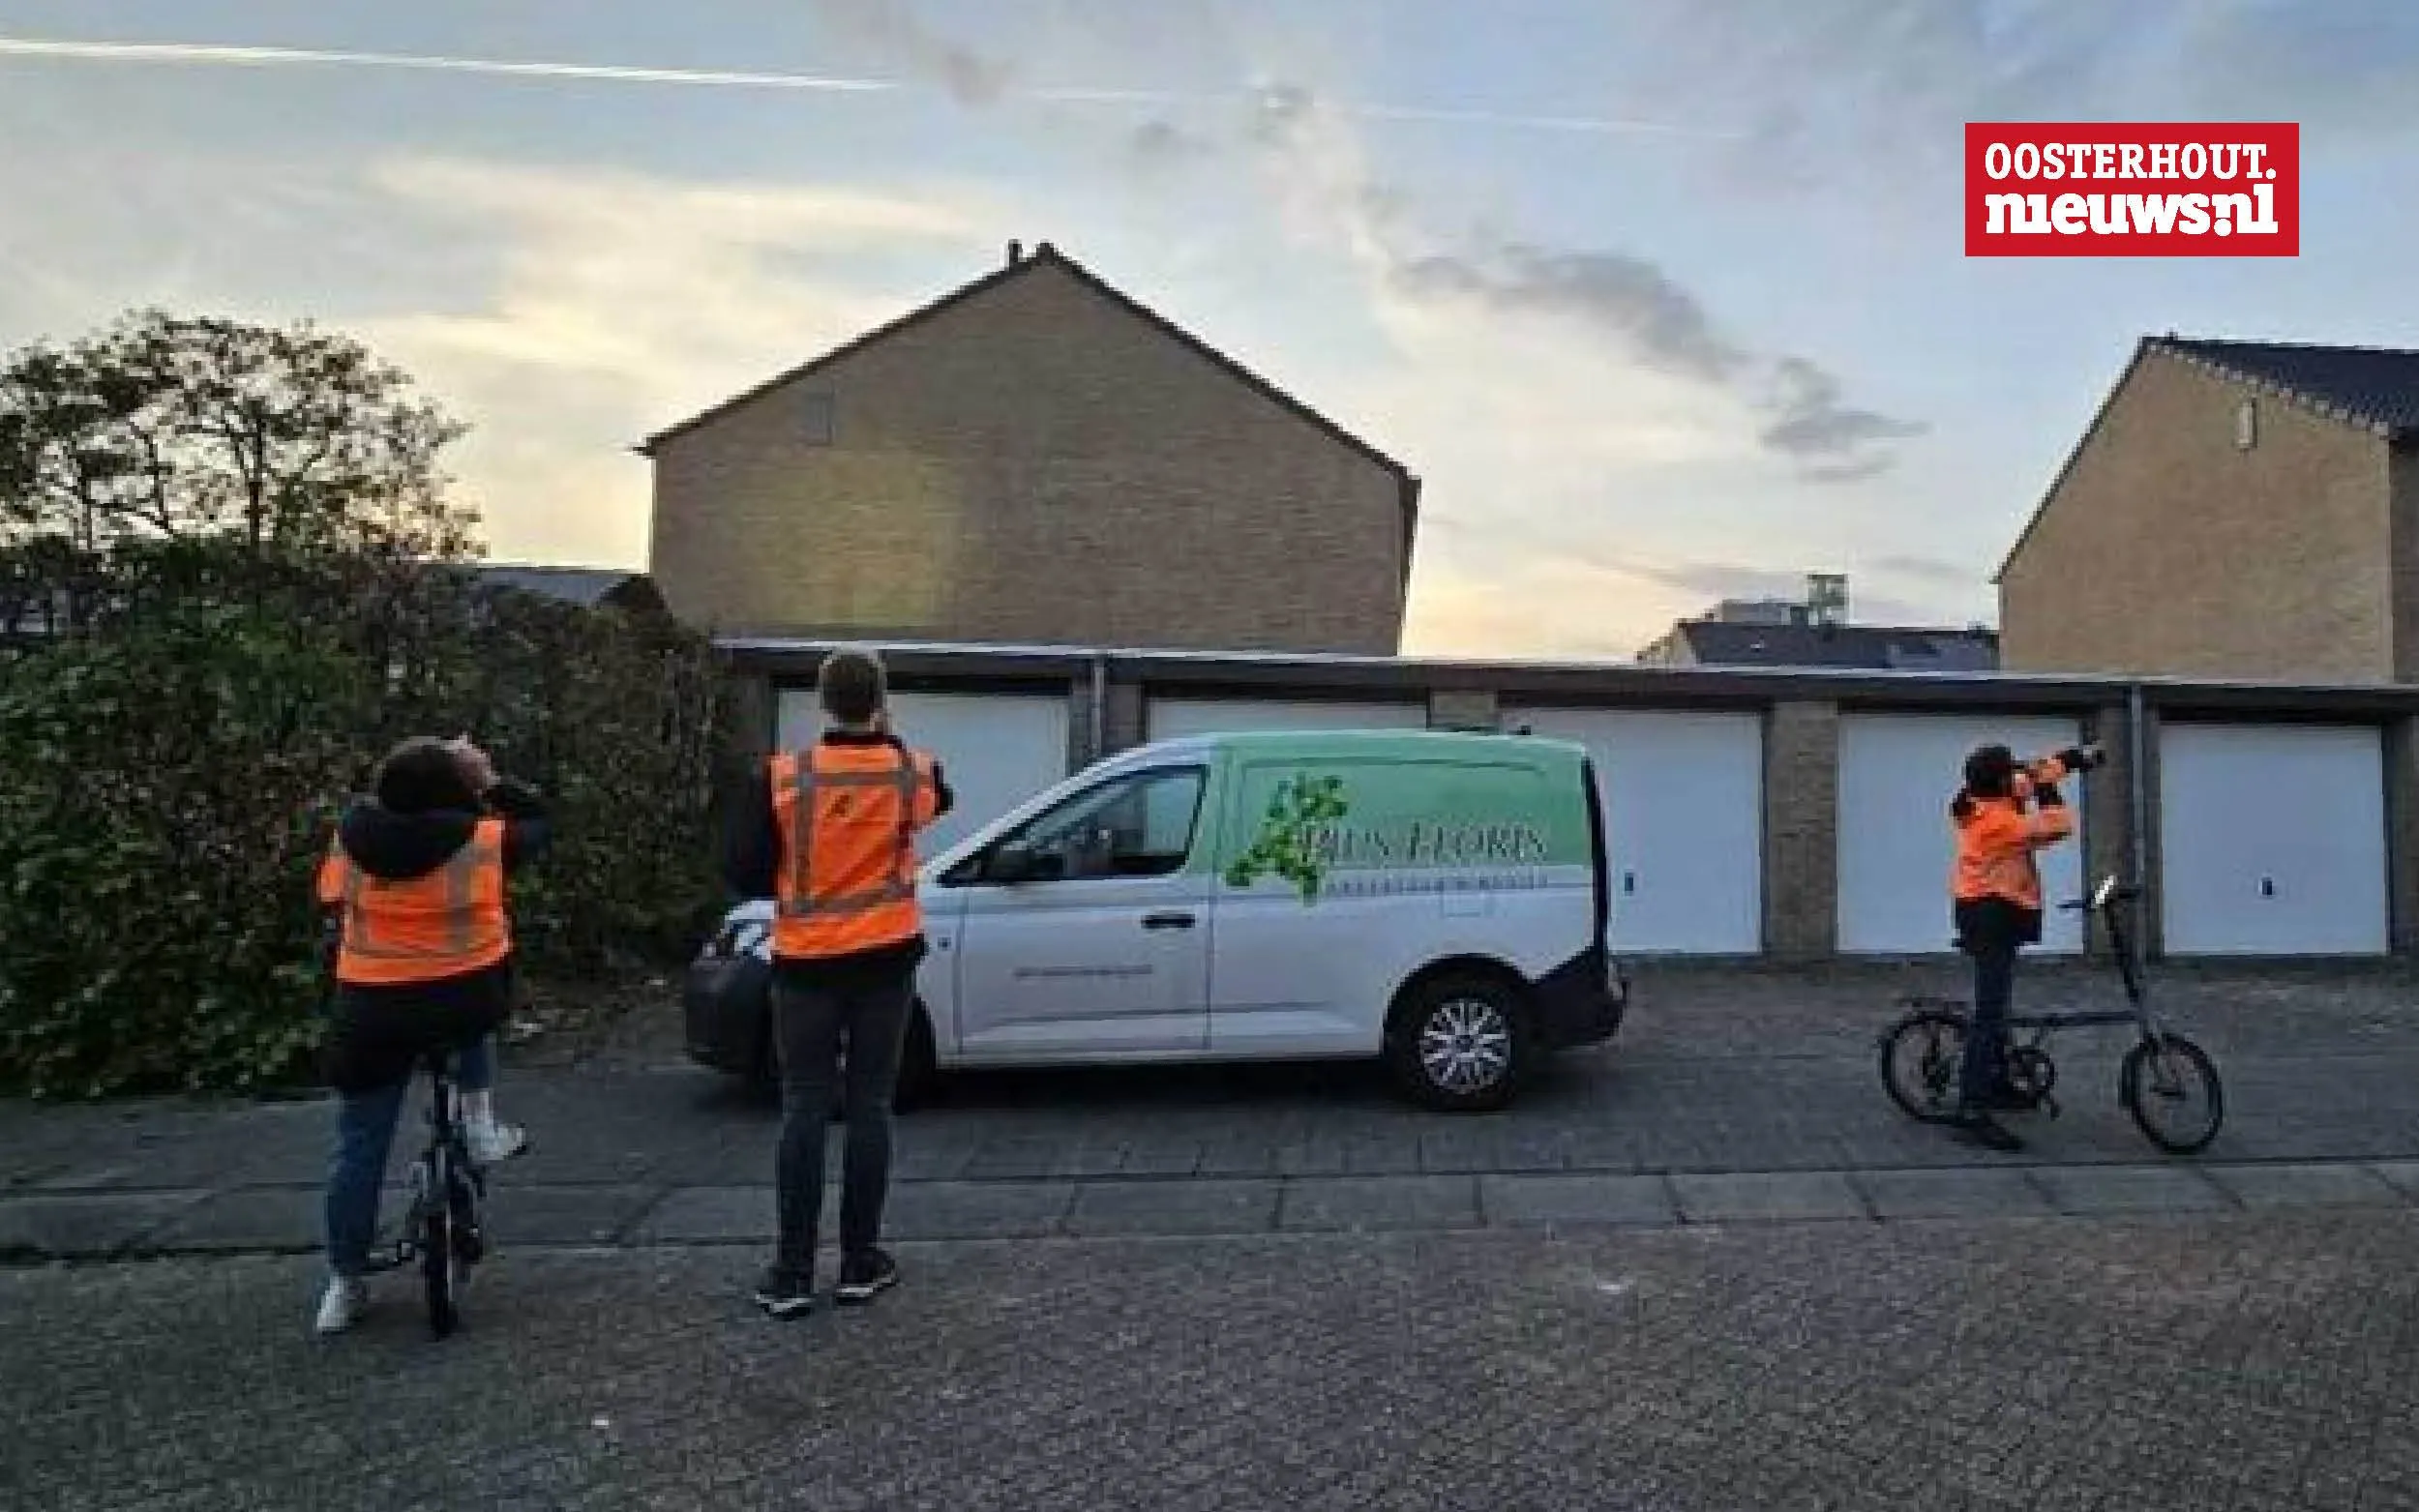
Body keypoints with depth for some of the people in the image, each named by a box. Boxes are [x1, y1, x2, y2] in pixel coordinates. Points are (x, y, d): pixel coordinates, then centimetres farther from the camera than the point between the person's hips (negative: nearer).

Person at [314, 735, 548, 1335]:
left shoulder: (351, 836, -5)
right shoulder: (485, 839, -10)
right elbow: (538, 821, 8)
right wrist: (491, 780, 11)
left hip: (374, 1012, 2)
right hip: (468, 1004, -2)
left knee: (360, 1148, 16)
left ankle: (345, 1283, 28)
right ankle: (479, 1123, 23)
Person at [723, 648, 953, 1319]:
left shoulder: (780, 777, -11)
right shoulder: (913, 772, -6)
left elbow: (741, 874, -7)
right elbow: (940, 797, 18)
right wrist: (887, 738, 20)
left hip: (805, 962, 0)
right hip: (885, 960, 1)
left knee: (804, 1110, 6)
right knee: (869, 1106, 7)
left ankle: (792, 1273, 9)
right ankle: (860, 1263, 14)